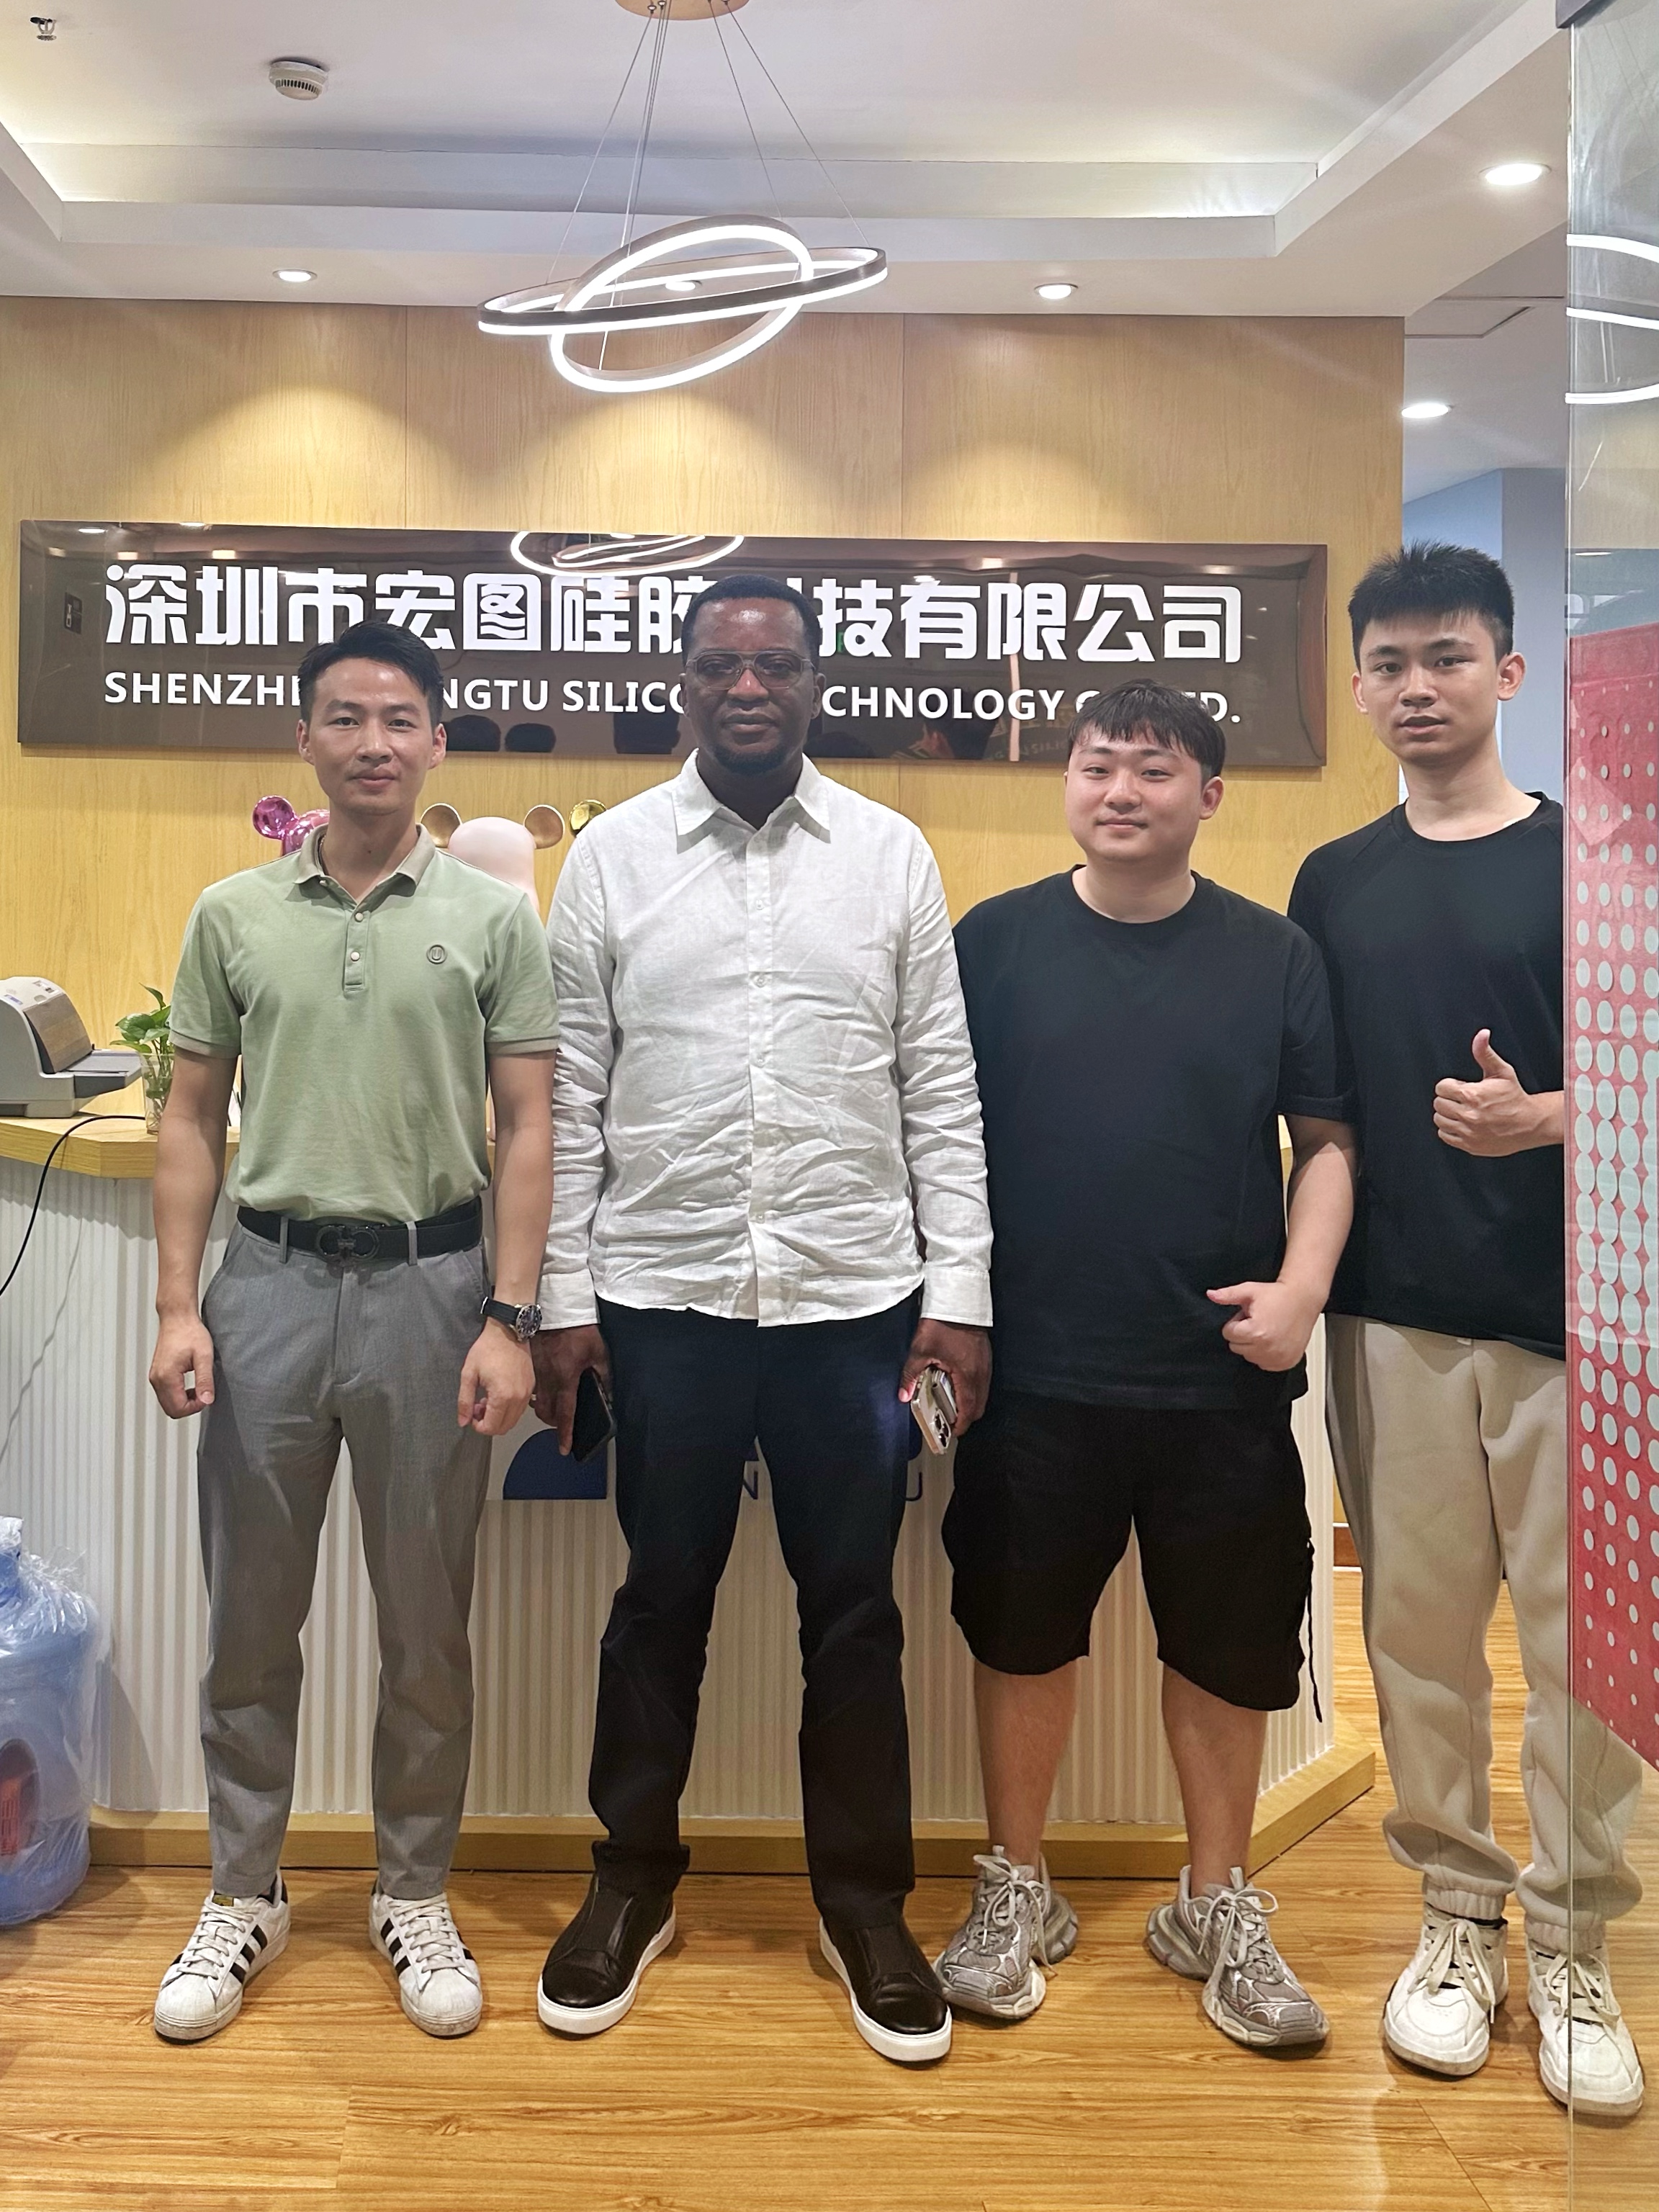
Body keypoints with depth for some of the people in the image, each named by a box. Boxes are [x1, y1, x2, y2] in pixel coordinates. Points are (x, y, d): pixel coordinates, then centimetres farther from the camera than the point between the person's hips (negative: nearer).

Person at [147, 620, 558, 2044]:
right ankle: (245, 1898, 30)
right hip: (269, 1281, 2)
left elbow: (529, 1128, -2)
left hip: (427, 1285, -1)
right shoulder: (235, 914, 5)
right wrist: (178, 1306, 0)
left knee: (427, 1623, 10)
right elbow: (195, 1119, 8)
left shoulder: (494, 917, -1)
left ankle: (415, 1896, 29)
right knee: (251, 1617, 11)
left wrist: (510, 1322, -8)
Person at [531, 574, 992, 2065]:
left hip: (854, 1297, 0)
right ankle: (635, 1881, 33)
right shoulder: (611, 855, 2)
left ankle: (866, 1902, 29)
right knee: (662, 1600, 14)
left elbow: (941, 1089, 1)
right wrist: (560, 1297, -1)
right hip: (662, 1297, 0)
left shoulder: (891, 853, 2)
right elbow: (570, 1094, 2)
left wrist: (960, 1291, -3)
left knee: (854, 1610, 11)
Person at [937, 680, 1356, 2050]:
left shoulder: (1273, 956, 2)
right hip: (1035, 1371, 0)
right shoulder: (994, 941, 0)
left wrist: (1303, 1282, -10)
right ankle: (1018, 1894, 34)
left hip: (1223, 1375, 1)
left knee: (1228, 1649, 11)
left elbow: (1328, 1138, 5)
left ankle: (1218, 1909, 33)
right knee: (1022, 1633, 12)